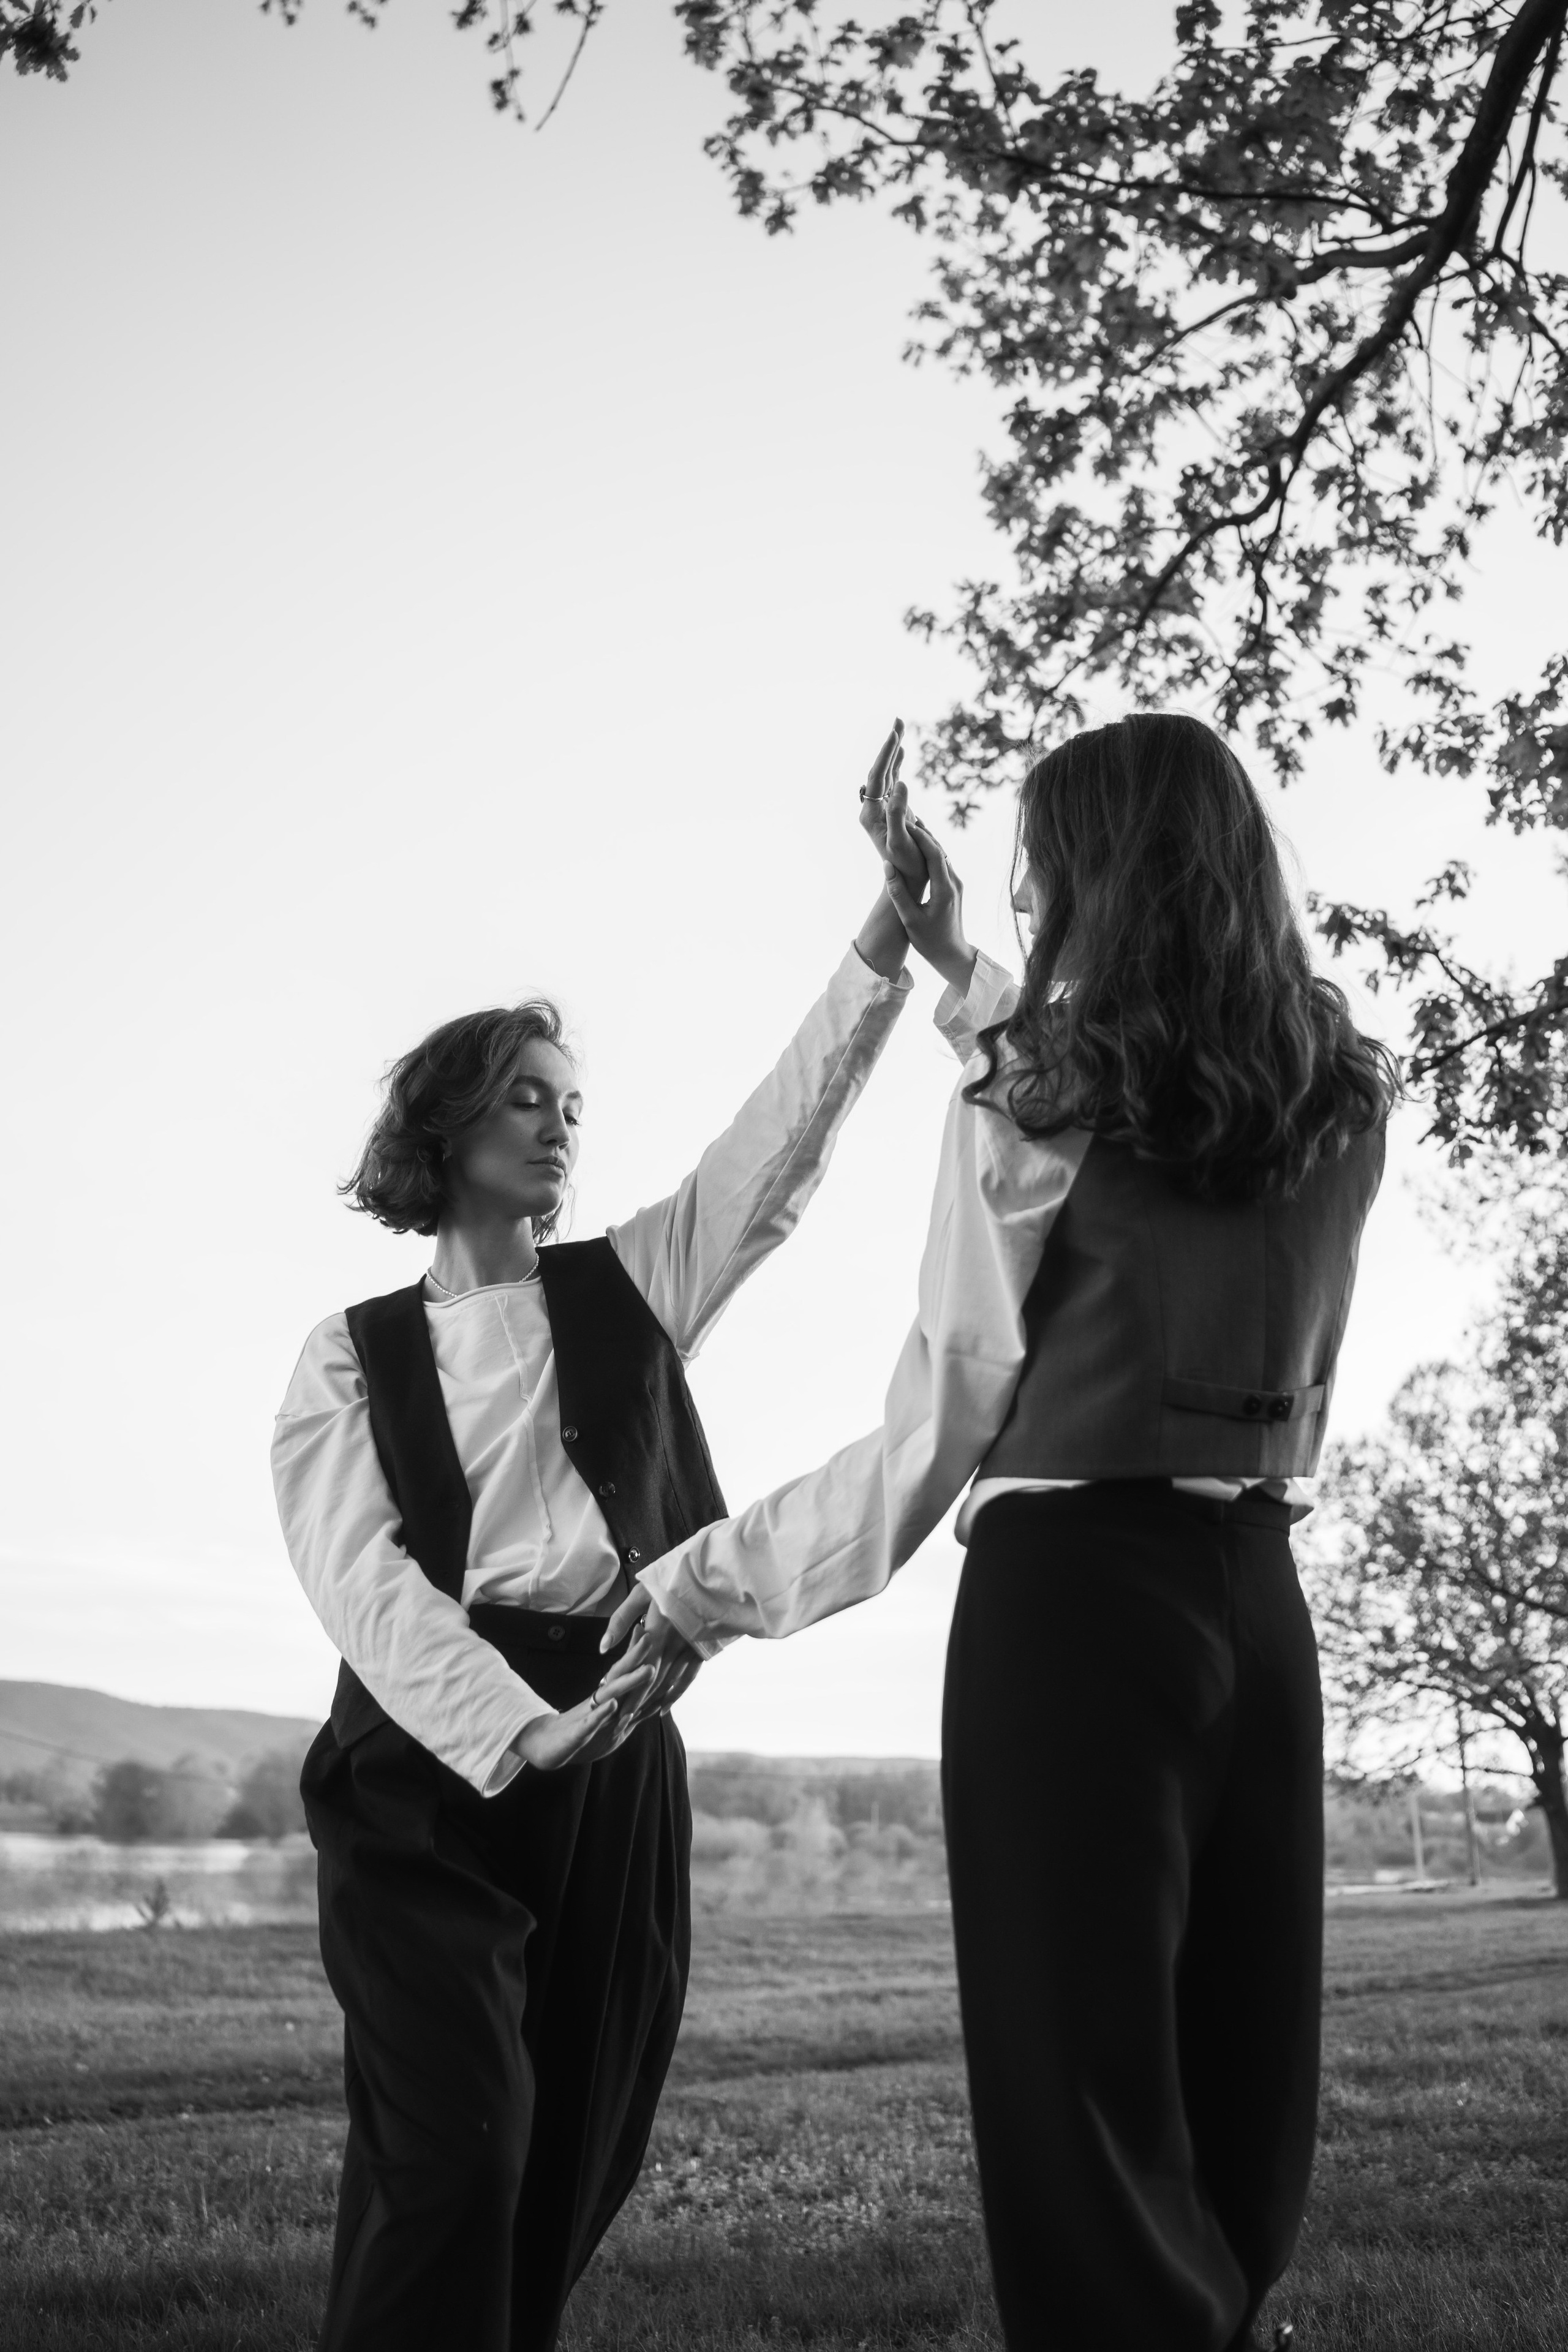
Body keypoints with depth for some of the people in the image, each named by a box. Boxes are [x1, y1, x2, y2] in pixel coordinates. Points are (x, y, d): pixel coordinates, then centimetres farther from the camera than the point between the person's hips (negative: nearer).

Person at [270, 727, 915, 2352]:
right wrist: (519, 1728, -22)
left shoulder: (628, 1288, 14)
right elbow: (366, 1581, -6)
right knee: (451, 2148, -15)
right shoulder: (353, 1357, 7)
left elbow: (787, 1131, 3)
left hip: (618, 1749, 3)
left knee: (578, 2154, 5)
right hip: (433, 1760, -3)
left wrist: (898, 912, -8)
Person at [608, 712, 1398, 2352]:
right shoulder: (1337, 1109, 8)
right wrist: (964, 971, 37)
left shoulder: (1037, 1093, -8)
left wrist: (704, 1582, 5)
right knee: (1238, 2107, 12)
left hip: (1072, 1598, -6)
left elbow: (942, 1430, -7)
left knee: (1086, 2110, 0)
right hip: (1260, 1602, 6)